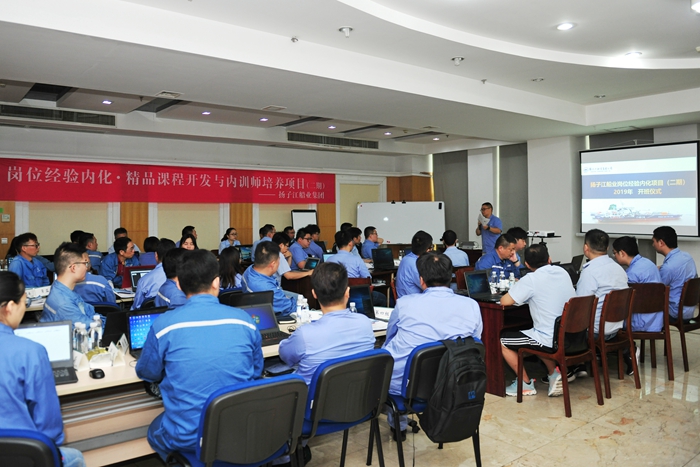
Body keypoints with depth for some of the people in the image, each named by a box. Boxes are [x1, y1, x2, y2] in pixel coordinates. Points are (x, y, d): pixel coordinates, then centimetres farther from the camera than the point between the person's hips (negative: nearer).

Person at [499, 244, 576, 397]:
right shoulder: (563, 272, 4)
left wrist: (515, 291, 7)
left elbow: (505, 301, -15)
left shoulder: (531, 280, -17)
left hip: (551, 341, -8)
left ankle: (526, 384, 18)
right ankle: (554, 374, 24)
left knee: (502, 341, 9)